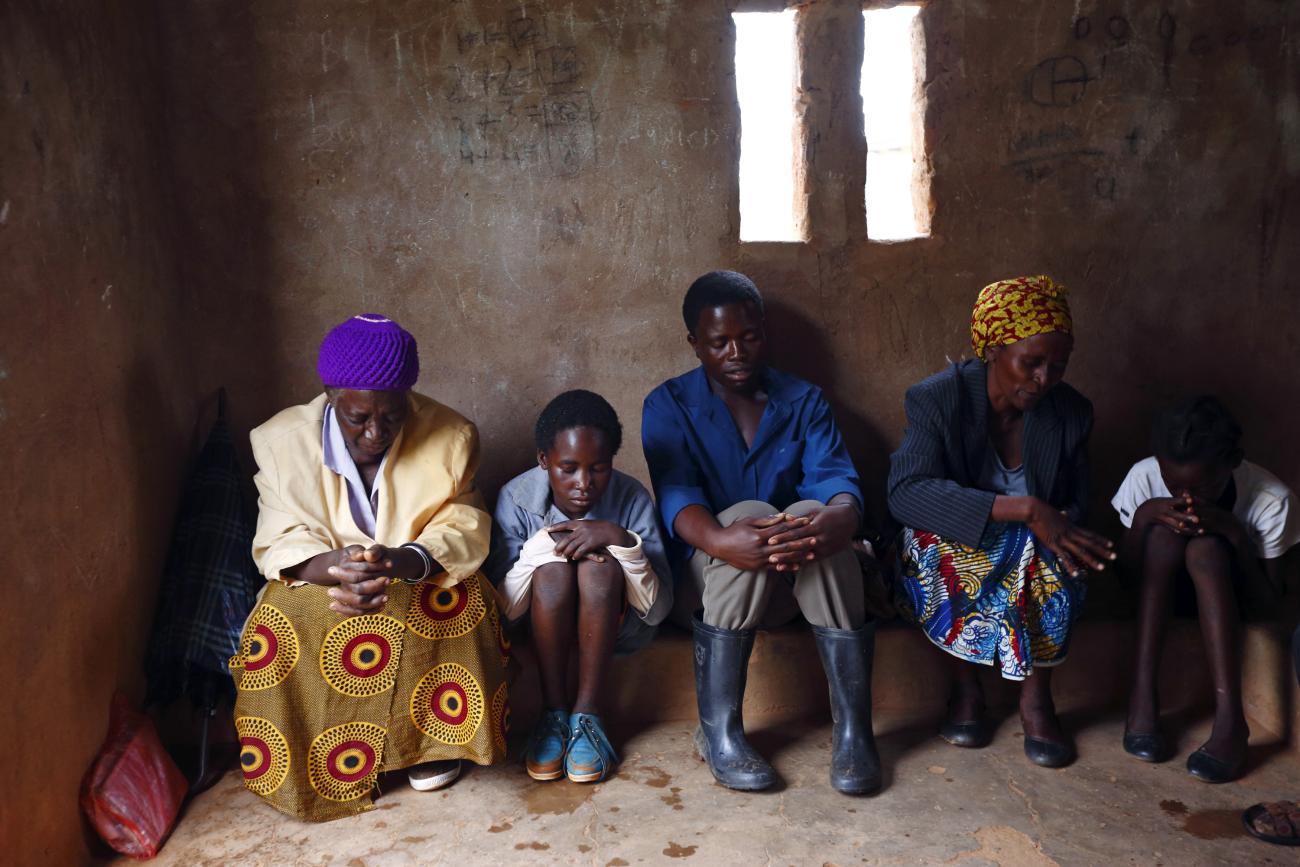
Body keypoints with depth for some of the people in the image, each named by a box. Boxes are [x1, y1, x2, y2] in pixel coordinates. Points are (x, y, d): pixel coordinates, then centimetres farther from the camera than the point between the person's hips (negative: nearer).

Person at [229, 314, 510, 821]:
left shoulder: (449, 437, -12)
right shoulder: (282, 441, -10)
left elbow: (463, 529, -15)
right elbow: (280, 541, -12)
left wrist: (398, 562, -38)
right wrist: (335, 568, -37)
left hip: (419, 578, -1)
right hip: (320, 581, 1)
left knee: (459, 600, -34)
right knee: (282, 624, -31)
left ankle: (433, 741, -9)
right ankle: (325, 759, -6)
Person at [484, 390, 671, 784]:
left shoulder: (632, 497, -18)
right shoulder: (517, 497, -17)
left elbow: (658, 610, -19)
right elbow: (501, 607, -18)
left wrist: (621, 540, -33)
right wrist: (543, 543, -31)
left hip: (614, 627, 0)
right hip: (540, 627, 0)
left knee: (601, 566, -31)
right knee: (553, 568, -31)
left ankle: (586, 715, -22)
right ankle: (553, 714, -18)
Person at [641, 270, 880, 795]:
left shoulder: (803, 401, 8)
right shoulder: (669, 406, 1)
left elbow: (834, 474, -11)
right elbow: (675, 493, -17)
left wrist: (842, 517, -37)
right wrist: (717, 540, -41)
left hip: (790, 584, 2)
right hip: (701, 586, -2)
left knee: (812, 513, -30)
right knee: (749, 513, -33)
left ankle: (853, 727, -29)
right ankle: (718, 730, -29)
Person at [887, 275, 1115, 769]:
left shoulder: (1072, 413, -2)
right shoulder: (938, 399, -15)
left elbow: (1077, 502, 5)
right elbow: (906, 491, -31)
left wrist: (1065, 524, -24)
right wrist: (1024, 510, -40)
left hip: (1036, 554, 3)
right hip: (945, 558, -2)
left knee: (1051, 556, -32)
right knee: (934, 537, -36)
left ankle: (1037, 696, -13)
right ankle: (965, 685, -15)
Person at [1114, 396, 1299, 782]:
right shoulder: (1144, 477, -22)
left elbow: (1267, 603, -19)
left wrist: (1235, 534, -34)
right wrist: (1144, 516, -33)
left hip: (1226, 596, -1)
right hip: (1157, 593, 1)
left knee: (1206, 547, -34)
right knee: (1163, 533, -31)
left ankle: (1229, 720, -38)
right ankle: (1143, 695, -32)